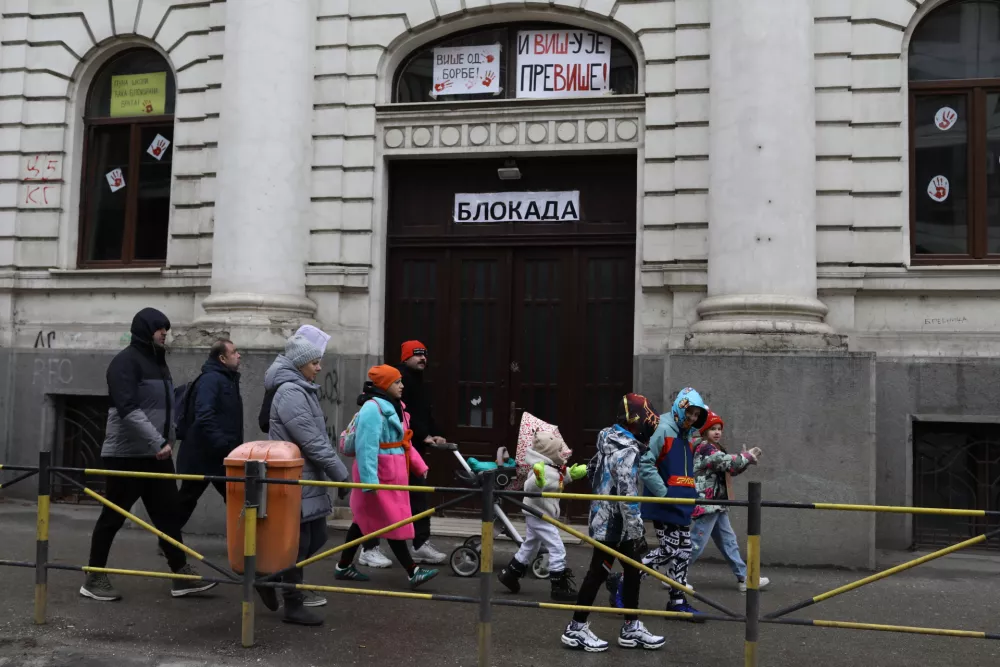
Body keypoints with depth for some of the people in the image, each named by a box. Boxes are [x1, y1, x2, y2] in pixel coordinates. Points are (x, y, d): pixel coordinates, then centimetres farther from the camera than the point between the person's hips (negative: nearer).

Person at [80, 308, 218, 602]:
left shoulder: (158, 361, 15)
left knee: (169, 513, 7)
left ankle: (181, 575, 12)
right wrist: (158, 443, -24)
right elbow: (128, 409, -23)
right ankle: (94, 578, 16)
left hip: (156, 455, 8)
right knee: (113, 516, 2)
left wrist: (168, 441, 11)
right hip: (126, 455, -8)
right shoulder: (126, 361, -13)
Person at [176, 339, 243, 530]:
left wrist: (235, 447, 17)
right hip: (203, 455, -10)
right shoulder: (210, 379, -16)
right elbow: (204, 417, -28)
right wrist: (223, 445, -32)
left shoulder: (228, 380, 14)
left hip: (222, 456, 10)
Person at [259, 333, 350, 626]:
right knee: (299, 541, 0)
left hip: (307, 477, 10)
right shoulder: (290, 392, -18)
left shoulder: (303, 390, 14)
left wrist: (334, 471, 15)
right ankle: (293, 606, 12)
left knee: (316, 536, 13)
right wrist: (341, 473, -15)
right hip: (295, 479, -10)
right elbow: (312, 442, -21)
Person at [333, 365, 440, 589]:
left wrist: (419, 465, 13)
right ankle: (413, 572, 0)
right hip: (379, 474, -10)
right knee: (393, 523, -4)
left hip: (391, 473, 10)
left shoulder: (392, 406, 13)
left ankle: (344, 567, 25)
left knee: (364, 519, 15)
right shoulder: (373, 408, -19)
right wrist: (369, 479, -29)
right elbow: (366, 446, -25)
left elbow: (402, 441, 19)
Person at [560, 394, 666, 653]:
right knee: (598, 573, -1)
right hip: (613, 524, -10)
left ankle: (631, 627, 22)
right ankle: (576, 629, 9)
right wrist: (636, 530, -20)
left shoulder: (613, 443, 9)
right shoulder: (627, 451, -22)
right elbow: (627, 495, -25)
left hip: (608, 520, 10)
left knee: (632, 571, 14)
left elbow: (593, 472, 19)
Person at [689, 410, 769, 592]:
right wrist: (747, 456, -10)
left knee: (728, 541, 12)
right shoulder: (704, 448, -13)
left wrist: (746, 459, 0)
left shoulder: (714, 449, 18)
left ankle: (744, 578, 17)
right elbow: (727, 461, -24)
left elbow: (729, 469, 16)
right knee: (696, 543, -6)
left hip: (716, 505, 10)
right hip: (706, 504, -10)